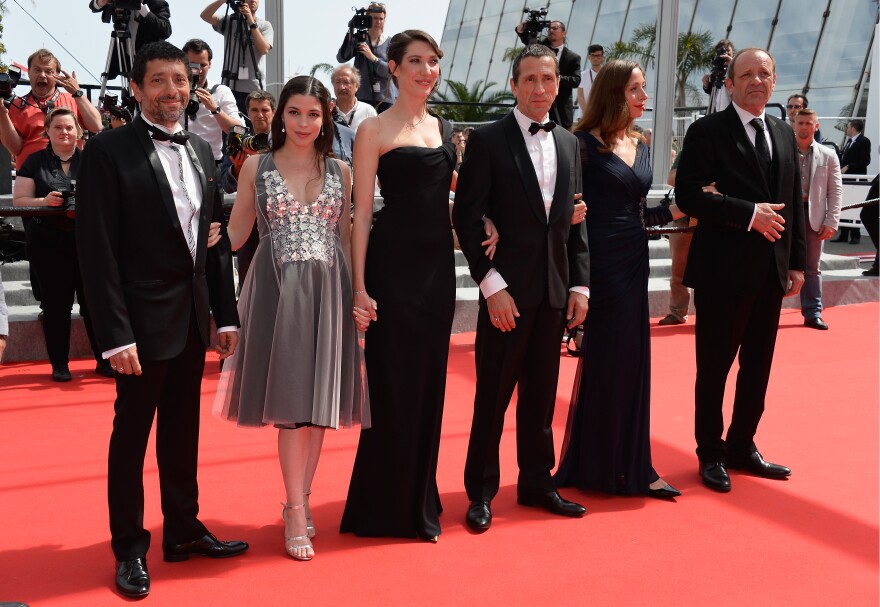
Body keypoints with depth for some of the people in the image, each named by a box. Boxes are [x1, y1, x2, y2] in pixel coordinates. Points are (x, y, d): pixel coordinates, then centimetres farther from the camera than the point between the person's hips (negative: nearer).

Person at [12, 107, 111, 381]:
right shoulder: (34, 162, 6)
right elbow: (19, 200, 2)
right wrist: (44, 201, -17)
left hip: (87, 242, 1)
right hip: (48, 245, -1)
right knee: (56, 304, 4)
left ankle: (104, 359, 11)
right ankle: (59, 364, 14)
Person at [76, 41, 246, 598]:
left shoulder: (201, 151, 9)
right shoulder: (110, 151, -10)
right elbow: (97, 249, -14)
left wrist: (226, 314, 8)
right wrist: (116, 334, -18)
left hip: (193, 319, 6)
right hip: (143, 321, -6)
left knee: (183, 431, 16)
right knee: (132, 435, 7)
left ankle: (183, 529, 31)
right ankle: (130, 547, 21)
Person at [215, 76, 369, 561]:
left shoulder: (340, 171, 10)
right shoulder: (256, 167, 5)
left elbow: (345, 237, 14)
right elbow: (235, 234, 6)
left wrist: (359, 292, 7)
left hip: (328, 290, 3)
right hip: (278, 290, -2)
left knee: (319, 400, 5)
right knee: (291, 400, -5)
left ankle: (300, 502, 19)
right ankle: (296, 512, 5)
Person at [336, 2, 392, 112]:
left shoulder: (389, 43, 5)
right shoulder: (359, 39, 7)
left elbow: (391, 71, -5)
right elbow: (341, 58, -5)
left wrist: (372, 57, -18)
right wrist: (350, 34, -12)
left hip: (384, 98, 0)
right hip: (362, 96, 0)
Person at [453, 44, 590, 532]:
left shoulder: (568, 143, 12)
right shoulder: (488, 140, -5)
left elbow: (574, 219, 14)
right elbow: (466, 218, -8)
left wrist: (580, 284, 7)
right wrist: (492, 285, -14)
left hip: (555, 289, 5)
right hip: (507, 289, -5)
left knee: (541, 393, 13)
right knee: (493, 395, 2)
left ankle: (536, 483, 27)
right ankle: (481, 492, 15)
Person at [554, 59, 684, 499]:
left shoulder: (640, 146, 14)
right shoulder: (585, 144, -8)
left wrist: (674, 211, 3)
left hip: (634, 263, 7)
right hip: (602, 262, -7)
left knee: (633, 359, 10)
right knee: (606, 359, 0)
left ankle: (632, 466, 21)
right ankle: (602, 468, 15)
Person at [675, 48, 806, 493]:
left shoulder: (784, 134, 14)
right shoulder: (708, 132, -5)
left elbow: (794, 202, 15)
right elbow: (689, 195, -15)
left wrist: (797, 262, 10)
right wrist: (749, 214, -19)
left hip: (771, 272, 6)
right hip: (724, 269, -6)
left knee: (759, 365, 14)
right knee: (714, 366, 3)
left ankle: (742, 447, 28)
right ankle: (711, 454, 17)